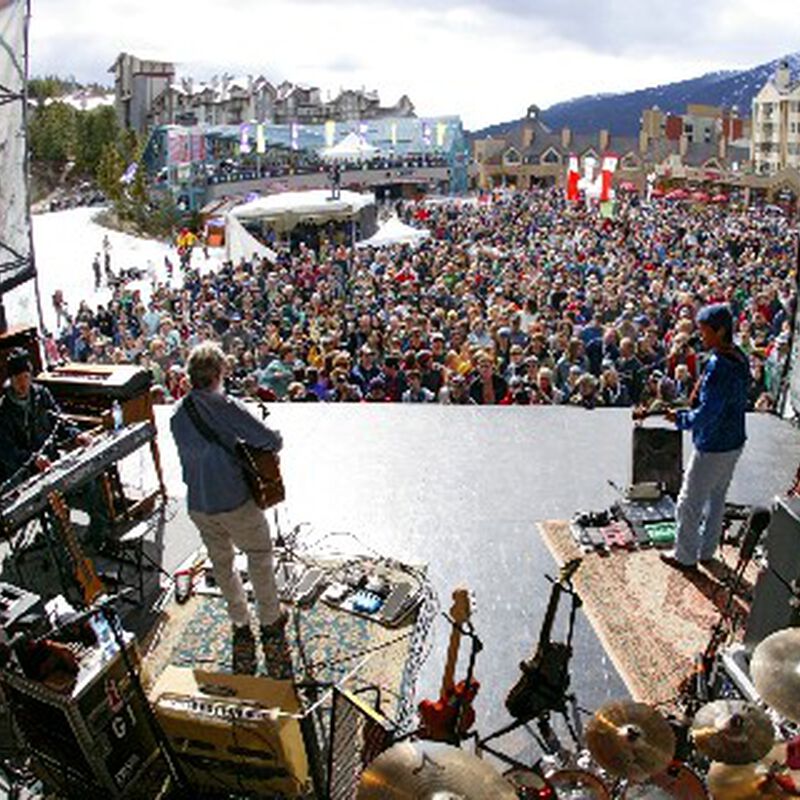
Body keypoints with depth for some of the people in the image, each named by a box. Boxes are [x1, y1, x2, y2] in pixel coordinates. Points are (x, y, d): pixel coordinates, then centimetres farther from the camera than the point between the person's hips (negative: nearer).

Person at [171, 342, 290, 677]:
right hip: (235, 501, -5)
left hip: (198, 505, 5)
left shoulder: (177, 414, -1)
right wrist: (274, 440, 2)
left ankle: (241, 623, 34)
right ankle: (270, 621, 27)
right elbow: (271, 441, -20)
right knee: (259, 556, 16)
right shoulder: (227, 407, -19)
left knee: (221, 563, 21)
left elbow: (188, 453, 10)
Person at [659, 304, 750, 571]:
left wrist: (680, 418, -13)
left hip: (713, 448, -9)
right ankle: (706, 550, 37)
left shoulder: (719, 366, -28)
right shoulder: (740, 358, 2)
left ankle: (685, 556, 20)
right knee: (716, 498, 22)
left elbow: (706, 414, -29)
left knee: (690, 504, 7)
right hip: (734, 442, 9)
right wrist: (690, 413, 9)